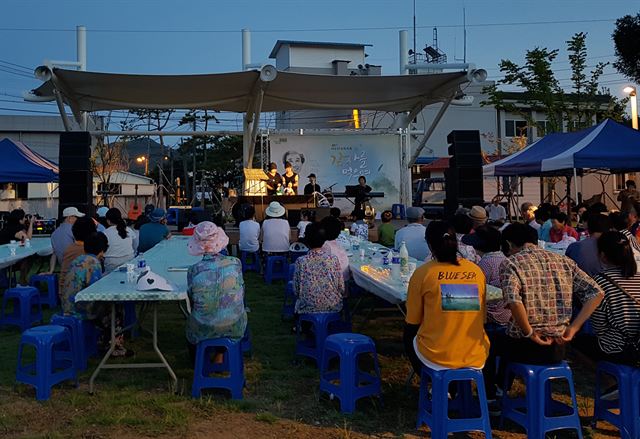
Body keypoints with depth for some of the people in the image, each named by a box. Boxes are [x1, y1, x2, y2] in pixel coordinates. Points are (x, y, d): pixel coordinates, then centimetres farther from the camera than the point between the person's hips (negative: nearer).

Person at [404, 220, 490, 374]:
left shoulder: (422, 273, -9)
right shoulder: (477, 271, 0)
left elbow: (412, 322, -1)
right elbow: (481, 318, 12)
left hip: (435, 358, -3)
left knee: (409, 337, 28)